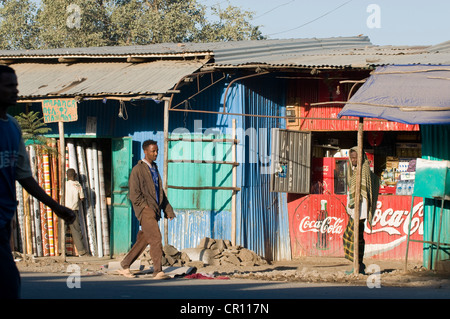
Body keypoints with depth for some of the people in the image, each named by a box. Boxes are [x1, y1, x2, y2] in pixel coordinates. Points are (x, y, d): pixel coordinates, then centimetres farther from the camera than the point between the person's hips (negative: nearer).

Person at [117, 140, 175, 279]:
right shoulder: (137, 170, -6)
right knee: (156, 238, -16)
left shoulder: (154, 168, 19)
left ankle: (125, 266, 18)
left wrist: (167, 209, 16)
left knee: (143, 240, 9)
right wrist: (146, 207, -15)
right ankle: (158, 271, -17)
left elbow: (160, 191, 24)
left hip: (154, 210, 8)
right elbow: (134, 194, -10)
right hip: (145, 210, -8)